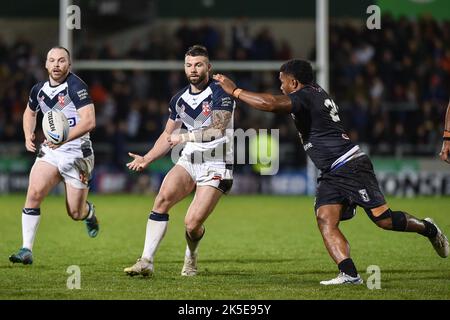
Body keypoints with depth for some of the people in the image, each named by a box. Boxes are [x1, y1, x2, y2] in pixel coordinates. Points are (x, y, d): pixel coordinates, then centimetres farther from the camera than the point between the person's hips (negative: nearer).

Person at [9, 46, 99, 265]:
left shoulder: (75, 86, -16)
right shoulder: (39, 90, 4)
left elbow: (89, 121, -25)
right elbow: (30, 111, 26)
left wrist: (65, 138, -37)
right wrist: (28, 136, 9)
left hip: (76, 154, -4)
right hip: (49, 152, 4)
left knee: (75, 213, 1)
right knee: (34, 193, -19)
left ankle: (89, 212, 40)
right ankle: (26, 250, -16)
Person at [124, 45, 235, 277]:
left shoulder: (221, 94, -11)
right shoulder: (180, 99, 10)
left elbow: (217, 130, -24)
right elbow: (168, 135, 19)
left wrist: (185, 137, -26)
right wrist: (146, 159, 7)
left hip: (215, 166, -5)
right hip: (189, 160, 5)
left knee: (192, 224, -15)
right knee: (163, 198, -21)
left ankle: (191, 256, 21)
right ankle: (146, 261, -20)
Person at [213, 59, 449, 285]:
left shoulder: (304, 96, -16)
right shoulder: (316, 92, 15)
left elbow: (270, 104, -31)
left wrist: (234, 90, -22)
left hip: (350, 165, -10)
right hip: (331, 174, 10)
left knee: (384, 220, -8)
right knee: (325, 221, -9)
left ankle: (427, 228, 17)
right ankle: (349, 273, -20)